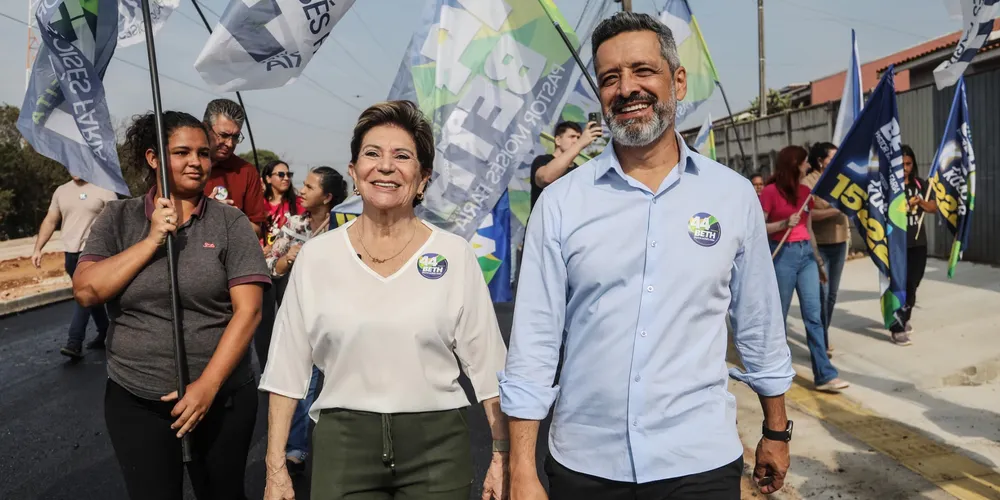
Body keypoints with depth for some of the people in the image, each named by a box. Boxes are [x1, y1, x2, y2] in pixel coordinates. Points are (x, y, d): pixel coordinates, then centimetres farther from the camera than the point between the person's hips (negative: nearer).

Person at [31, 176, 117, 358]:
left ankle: (75, 342, -14)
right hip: (70, 253, 6)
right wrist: (37, 249, 8)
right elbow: (49, 221, 15)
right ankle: (105, 334, 25)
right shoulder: (61, 191, 11)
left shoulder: (103, 190, -5)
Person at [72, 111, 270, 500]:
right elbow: (86, 291, -8)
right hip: (134, 400, 1)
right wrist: (153, 239, -15)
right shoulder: (118, 217, 2)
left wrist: (208, 385, -16)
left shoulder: (230, 222, -5)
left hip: (222, 397, -1)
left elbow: (248, 310, -11)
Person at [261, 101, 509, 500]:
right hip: (341, 441, 1)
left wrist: (502, 456, -1)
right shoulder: (316, 255, -1)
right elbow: (288, 367, 3)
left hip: (437, 443, 0)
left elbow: (487, 364, 0)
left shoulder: (455, 255, -4)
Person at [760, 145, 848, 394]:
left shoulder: (805, 192, 12)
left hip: (806, 254, 6)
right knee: (779, 315, 4)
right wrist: (784, 224, -20)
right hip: (783, 255, -6)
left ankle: (825, 375, 2)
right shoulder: (771, 191, -6)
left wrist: (819, 261, 19)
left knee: (813, 315, 1)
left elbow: (809, 229, 18)